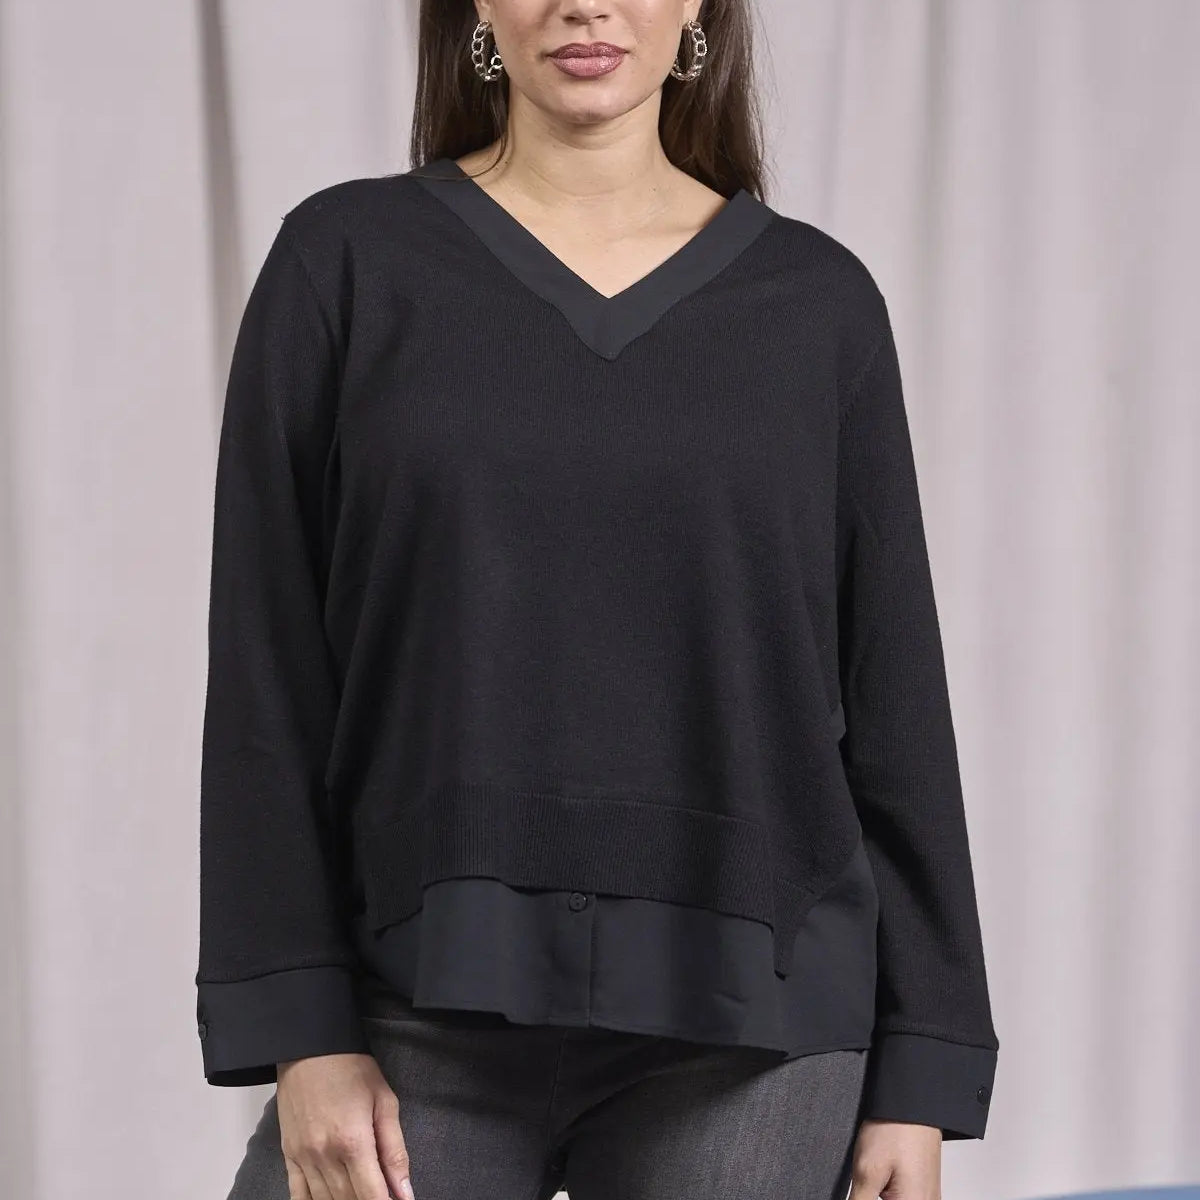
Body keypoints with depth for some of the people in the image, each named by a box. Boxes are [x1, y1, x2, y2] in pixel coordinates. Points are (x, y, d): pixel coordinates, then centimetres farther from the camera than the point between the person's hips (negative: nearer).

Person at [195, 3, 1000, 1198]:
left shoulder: (817, 298, 6)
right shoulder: (347, 261, 3)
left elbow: (893, 700, 7)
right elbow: (268, 676, 1)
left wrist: (919, 1071, 4)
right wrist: (299, 1030, -6)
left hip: (748, 1027, 1)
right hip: (427, 1005, -1)